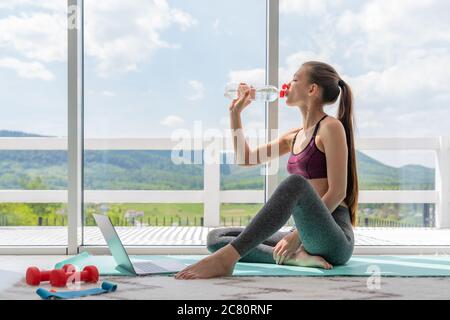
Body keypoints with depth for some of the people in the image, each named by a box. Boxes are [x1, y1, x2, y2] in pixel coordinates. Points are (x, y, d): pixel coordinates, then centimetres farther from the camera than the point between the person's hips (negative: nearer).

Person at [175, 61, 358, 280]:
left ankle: (226, 259, -41)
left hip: (335, 240, -7)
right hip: (308, 236, 7)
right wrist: (235, 113, 20)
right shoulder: (294, 137, 18)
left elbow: (337, 192, -12)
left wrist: (299, 234, -19)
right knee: (216, 237, -2)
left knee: (296, 183, -37)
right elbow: (245, 158, 25)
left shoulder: (330, 127, -4)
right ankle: (294, 256, -19)